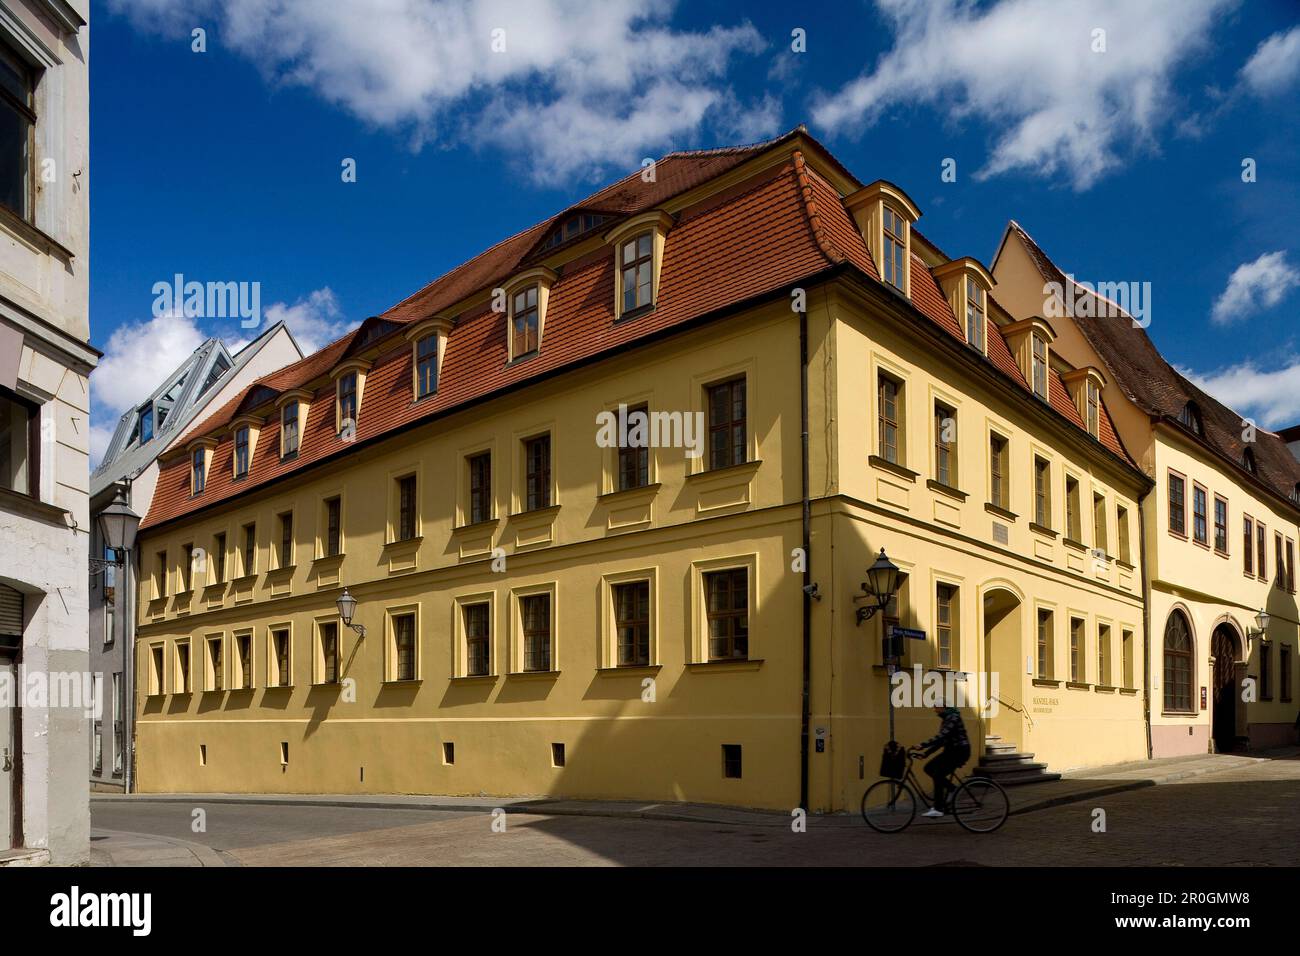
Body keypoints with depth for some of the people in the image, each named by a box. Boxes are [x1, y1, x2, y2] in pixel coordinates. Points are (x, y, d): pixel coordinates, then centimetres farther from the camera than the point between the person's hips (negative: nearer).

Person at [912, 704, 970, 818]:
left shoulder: (953, 717, -16)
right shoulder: (946, 719, 14)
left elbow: (942, 736, -28)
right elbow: (941, 740, 15)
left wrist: (923, 745, -31)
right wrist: (926, 753, 8)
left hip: (960, 751, -9)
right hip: (951, 751, 9)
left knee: (938, 775, -16)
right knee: (929, 768, 2)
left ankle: (938, 809, -13)